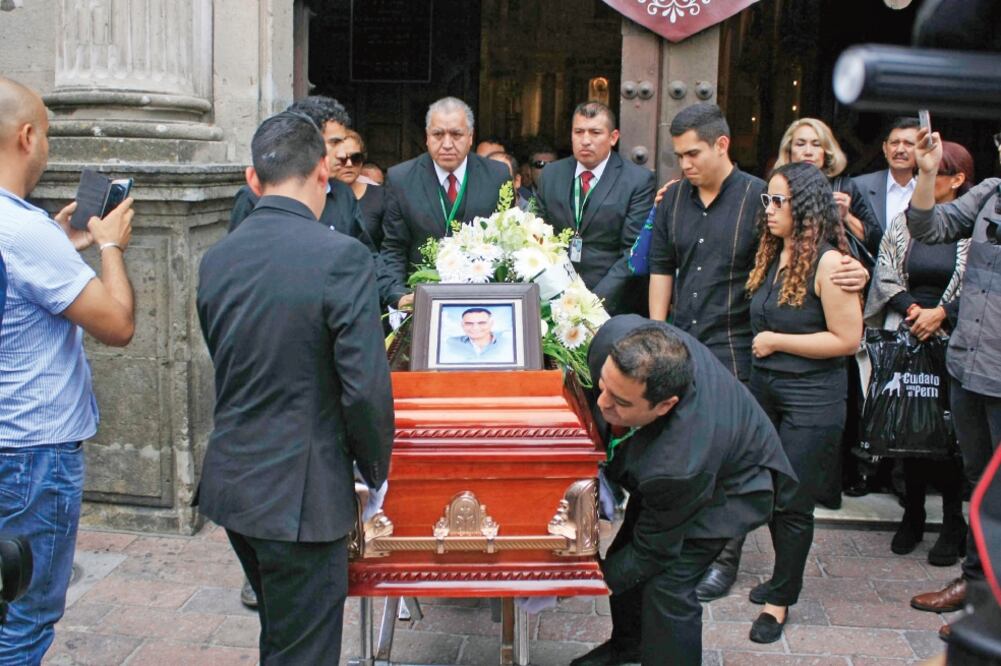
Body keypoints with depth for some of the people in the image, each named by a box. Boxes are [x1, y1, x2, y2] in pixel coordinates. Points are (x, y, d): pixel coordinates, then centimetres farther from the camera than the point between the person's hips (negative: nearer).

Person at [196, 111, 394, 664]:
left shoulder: (215, 259, 3)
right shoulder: (343, 257, -17)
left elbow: (226, 368, 11)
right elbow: (365, 388, -20)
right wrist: (375, 470, -3)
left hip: (229, 484, 7)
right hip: (301, 493, -7)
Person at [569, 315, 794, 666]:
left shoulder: (681, 466, -46)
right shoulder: (618, 337, -36)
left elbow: (653, 551, -28)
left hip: (728, 486, -7)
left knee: (665, 586, -16)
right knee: (623, 556, 14)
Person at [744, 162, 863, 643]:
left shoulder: (828, 263, -16)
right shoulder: (772, 256, 6)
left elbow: (847, 339, -17)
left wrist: (776, 341, -14)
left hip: (811, 403, -7)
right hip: (764, 391, 7)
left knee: (792, 504, 3)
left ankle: (781, 598, 19)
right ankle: (785, 577, 35)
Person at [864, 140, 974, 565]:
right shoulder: (904, 224, 9)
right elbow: (885, 276, 6)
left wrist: (941, 314, -15)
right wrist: (913, 308, -9)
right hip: (908, 338, 4)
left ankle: (953, 525, 12)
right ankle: (912, 517, 21)